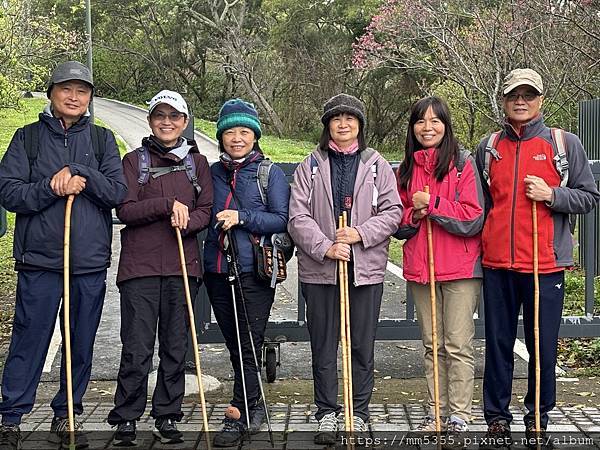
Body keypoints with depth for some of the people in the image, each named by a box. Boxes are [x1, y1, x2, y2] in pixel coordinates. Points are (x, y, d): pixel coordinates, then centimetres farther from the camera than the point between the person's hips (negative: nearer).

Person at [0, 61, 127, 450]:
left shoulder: (102, 139, 11)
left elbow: (117, 192, 0)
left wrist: (81, 174, -14)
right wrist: (52, 187, -15)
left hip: (91, 261, 2)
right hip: (39, 259, -2)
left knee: (82, 344, 8)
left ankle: (66, 416, 22)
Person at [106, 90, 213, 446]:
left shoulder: (197, 162, 14)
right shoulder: (134, 161, 8)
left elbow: (206, 211, 7)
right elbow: (124, 210, -3)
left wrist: (186, 220, -14)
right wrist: (168, 205, -14)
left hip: (182, 266, 2)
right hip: (140, 266, -2)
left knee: (176, 346, 5)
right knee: (137, 348, -4)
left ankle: (167, 417, 15)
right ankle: (126, 419, 7)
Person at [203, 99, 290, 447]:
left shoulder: (271, 173, 0)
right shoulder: (212, 173, 12)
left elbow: (282, 219, -7)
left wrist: (242, 217, -16)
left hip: (255, 272, -4)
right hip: (218, 271, 5)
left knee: (250, 345, -5)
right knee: (235, 346, 12)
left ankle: (238, 416, 0)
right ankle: (254, 404, 27)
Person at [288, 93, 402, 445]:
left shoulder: (378, 165, 6)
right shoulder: (311, 166, 5)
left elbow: (392, 212, 2)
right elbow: (298, 217, -2)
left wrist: (361, 234, -12)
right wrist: (325, 247, -14)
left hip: (366, 269, 0)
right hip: (320, 269, 0)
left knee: (363, 346, 6)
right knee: (323, 346, 6)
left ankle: (359, 414, 18)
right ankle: (327, 413, 18)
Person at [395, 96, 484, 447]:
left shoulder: (464, 163, -4)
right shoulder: (407, 169, 11)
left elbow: (473, 219, -11)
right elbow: (398, 223, 14)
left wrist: (432, 203, -16)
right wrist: (414, 215, -8)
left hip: (460, 270, -5)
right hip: (420, 268, 5)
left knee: (458, 345, -3)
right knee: (432, 345, 12)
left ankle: (459, 416, 5)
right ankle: (437, 412, 20)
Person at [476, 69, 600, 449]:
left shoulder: (565, 144, 3)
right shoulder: (488, 148, 11)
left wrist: (551, 195, -14)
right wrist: (478, 244, 12)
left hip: (546, 263, -2)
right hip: (497, 264, 2)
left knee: (543, 346, 5)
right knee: (498, 345, 8)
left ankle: (538, 416, 20)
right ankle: (497, 417, 18)